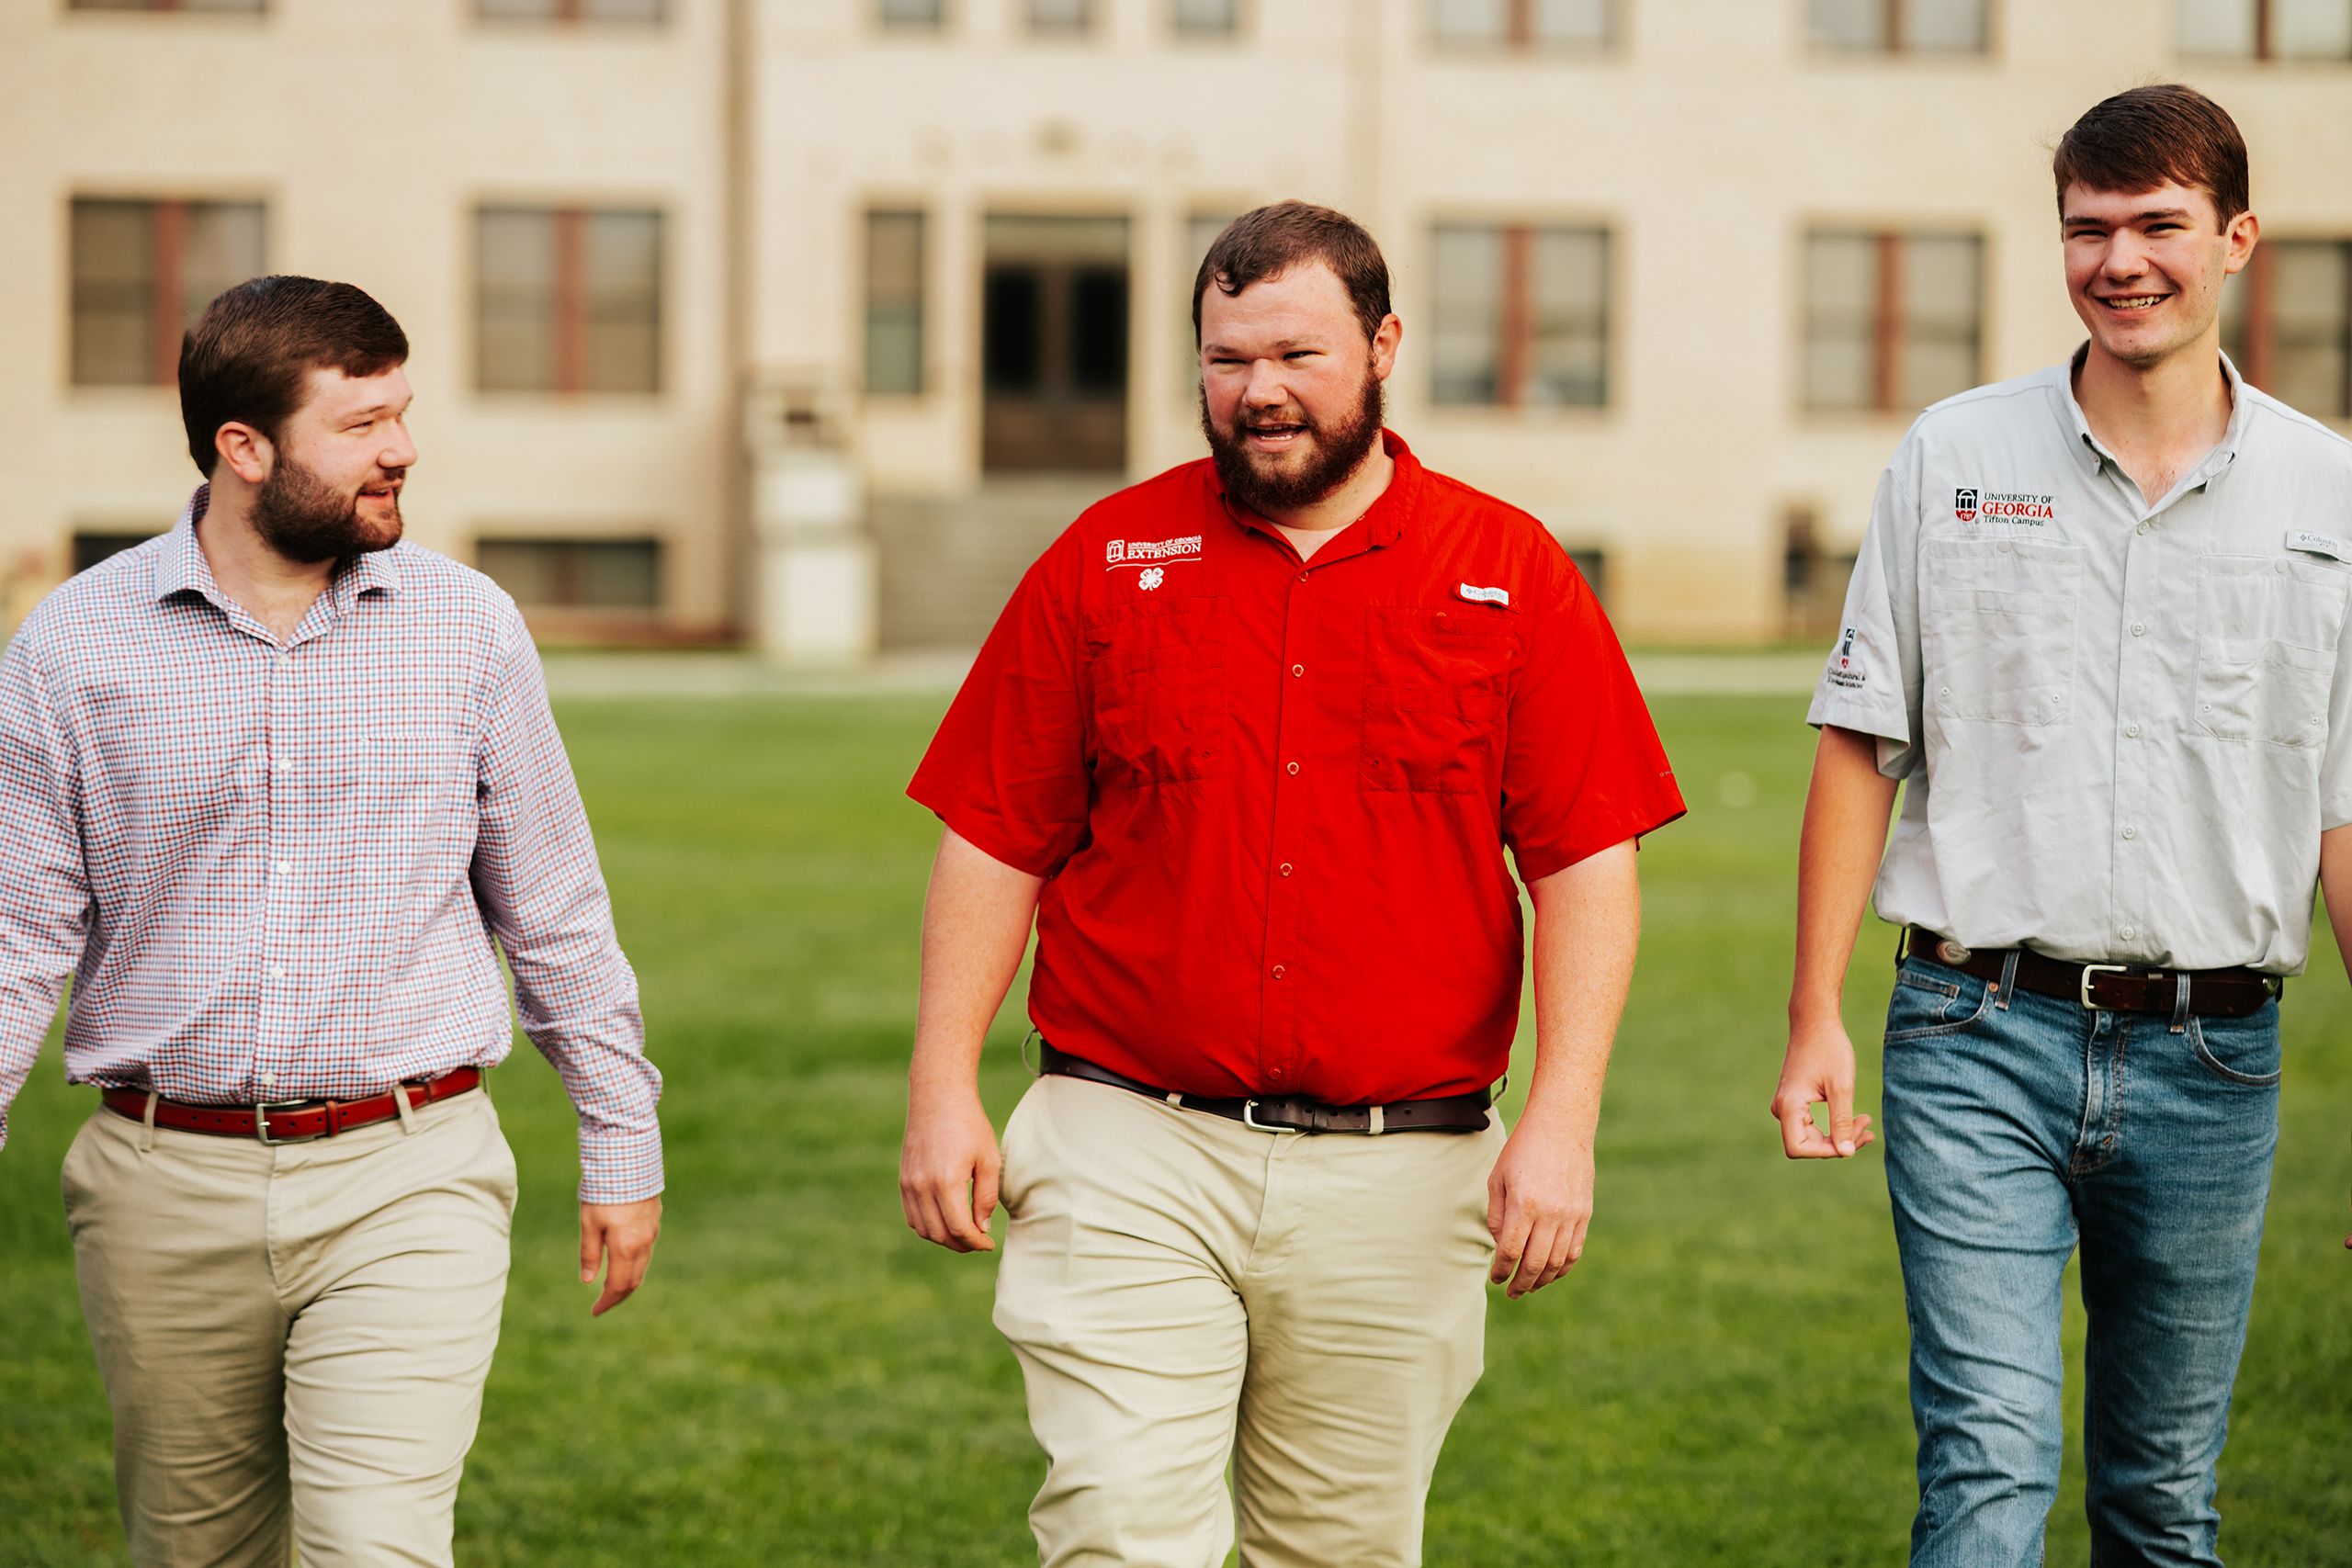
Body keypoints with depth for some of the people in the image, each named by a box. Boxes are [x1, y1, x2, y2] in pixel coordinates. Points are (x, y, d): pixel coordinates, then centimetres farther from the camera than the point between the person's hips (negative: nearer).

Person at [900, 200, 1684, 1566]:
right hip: (1131, 1158, 0)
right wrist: (943, 1089, -1)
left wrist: (1563, 1119, -8)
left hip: (1399, 1181, 1)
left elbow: (1589, 859, 0)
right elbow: (995, 840, 6)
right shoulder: (1106, 562, 5)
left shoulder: (1512, 574, 4)